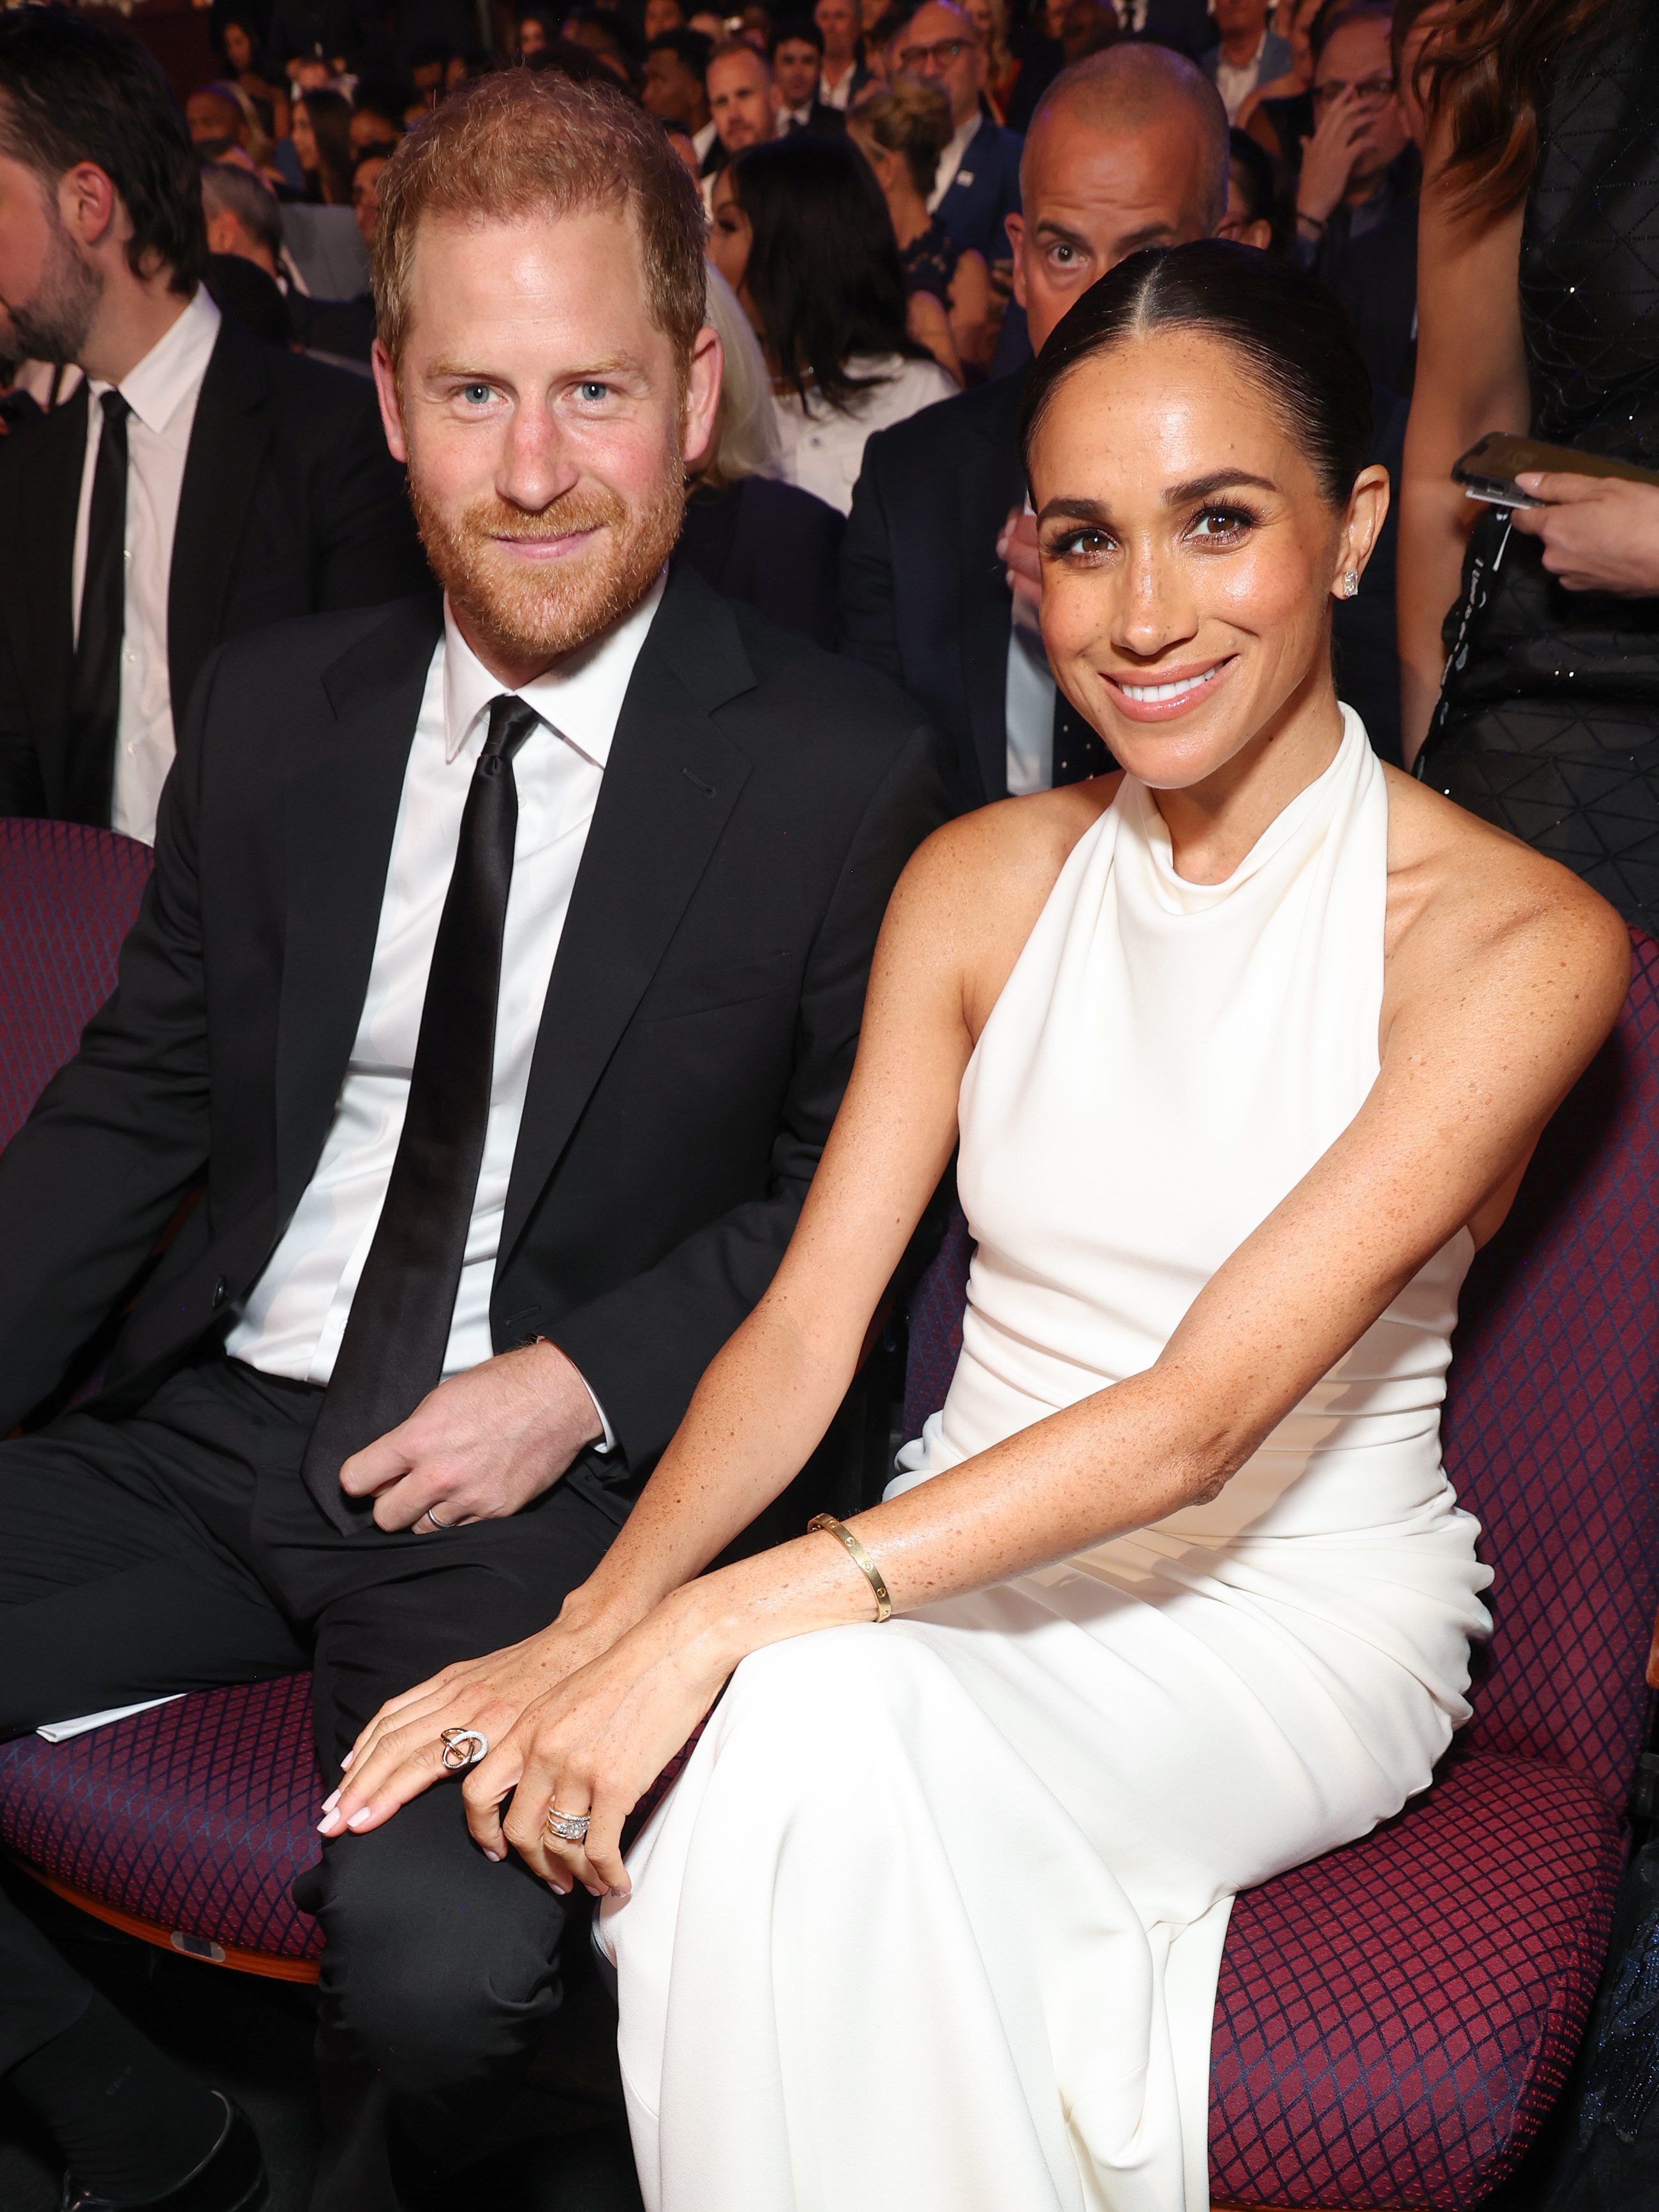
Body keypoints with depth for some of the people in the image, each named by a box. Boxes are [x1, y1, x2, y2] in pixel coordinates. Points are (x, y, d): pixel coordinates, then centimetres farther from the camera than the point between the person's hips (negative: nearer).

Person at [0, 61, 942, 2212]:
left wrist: (584, 1384, -12)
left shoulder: (840, 769, -5)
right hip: (214, 1430, 5)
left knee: (444, 1949, -28)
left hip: (555, 1478, -4)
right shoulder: (272, 709, 8)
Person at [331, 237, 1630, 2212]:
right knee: (790, 1726, -31)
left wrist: (723, 1623, -28)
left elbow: (1194, 1418, -22)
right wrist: (595, 1624, -21)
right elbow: (808, 1319, -3)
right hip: (974, 1568, 4)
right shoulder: (979, 883, 2)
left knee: (815, 1723, -31)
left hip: (1294, 1610, -3)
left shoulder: (1518, 939, -14)